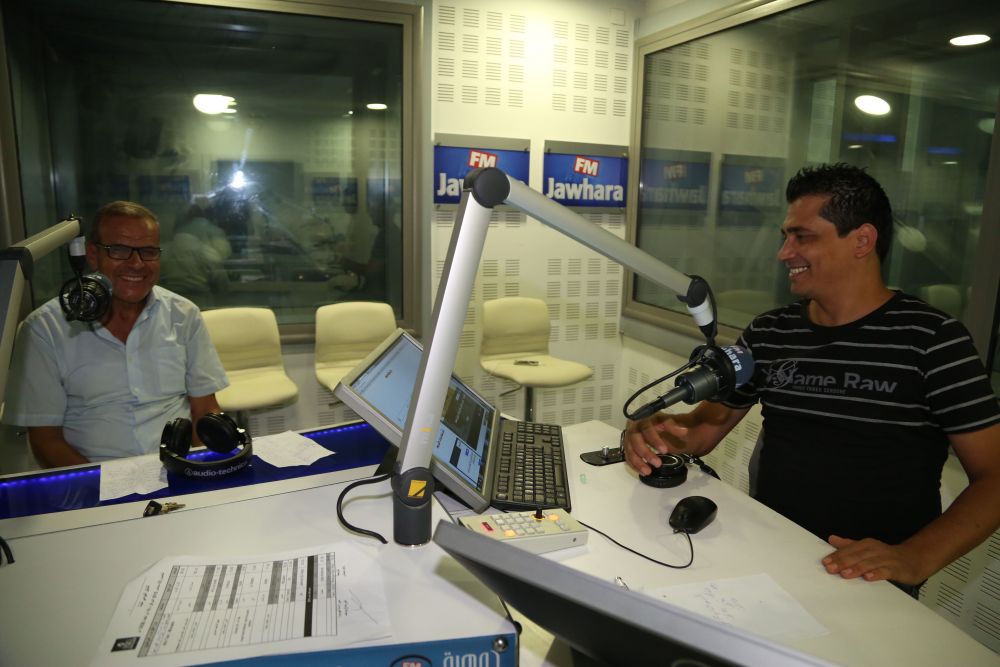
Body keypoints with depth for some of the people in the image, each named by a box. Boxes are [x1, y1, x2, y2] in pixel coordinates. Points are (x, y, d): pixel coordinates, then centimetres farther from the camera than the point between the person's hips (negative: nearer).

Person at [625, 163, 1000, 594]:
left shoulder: (930, 338, -4)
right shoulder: (767, 334, 7)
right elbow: (706, 426, 12)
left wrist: (915, 557, -20)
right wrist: (653, 432, -10)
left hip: (869, 580, -4)